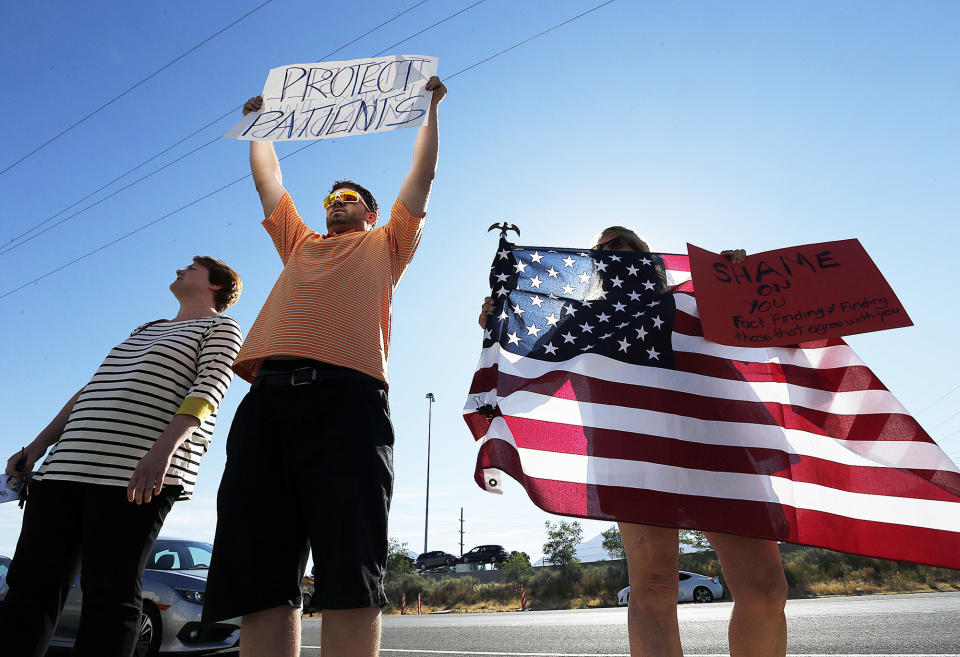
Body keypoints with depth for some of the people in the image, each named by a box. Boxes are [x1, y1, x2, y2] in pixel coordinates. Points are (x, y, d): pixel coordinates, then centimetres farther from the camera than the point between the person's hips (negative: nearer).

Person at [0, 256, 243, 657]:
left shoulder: (219, 327, 7)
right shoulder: (144, 330, 31)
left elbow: (210, 388, -10)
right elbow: (92, 389, 30)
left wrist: (164, 446, -25)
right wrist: (38, 447, 22)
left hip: (141, 476, -7)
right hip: (68, 466, 7)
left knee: (109, 593, -8)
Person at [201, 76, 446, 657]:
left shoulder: (386, 245, 28)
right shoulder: (299, 243, 36)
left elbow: (423, 176, 29)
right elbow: (268, 176, 46)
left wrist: (431, 106, 36)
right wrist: (260, 120, 57)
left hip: (347, 395, -4)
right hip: (268, 395, 4)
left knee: (350, 574, -10)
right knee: (259, 577, -3)